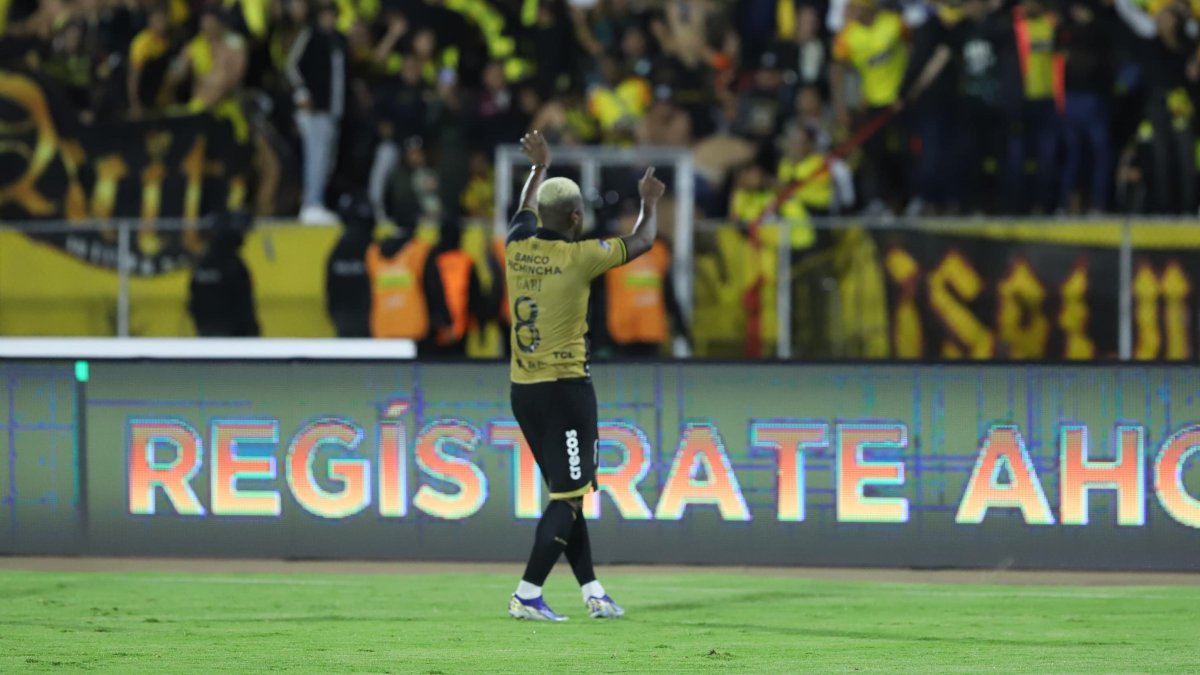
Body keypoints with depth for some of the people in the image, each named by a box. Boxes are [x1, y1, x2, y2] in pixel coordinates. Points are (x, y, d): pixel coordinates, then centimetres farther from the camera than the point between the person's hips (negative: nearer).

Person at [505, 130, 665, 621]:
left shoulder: (518, 247, 3)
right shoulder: (578, 257, -12)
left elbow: (527, 210, 27)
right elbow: (643, 241, 2)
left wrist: (540, 167, 45)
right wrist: (649, 202, 22)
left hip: (522, 391, 7)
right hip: (565, 391, -7)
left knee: (566, 493, 14)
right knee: (567, 497, -4)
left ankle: (593, 593, 17)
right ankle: (527, 596, -12)